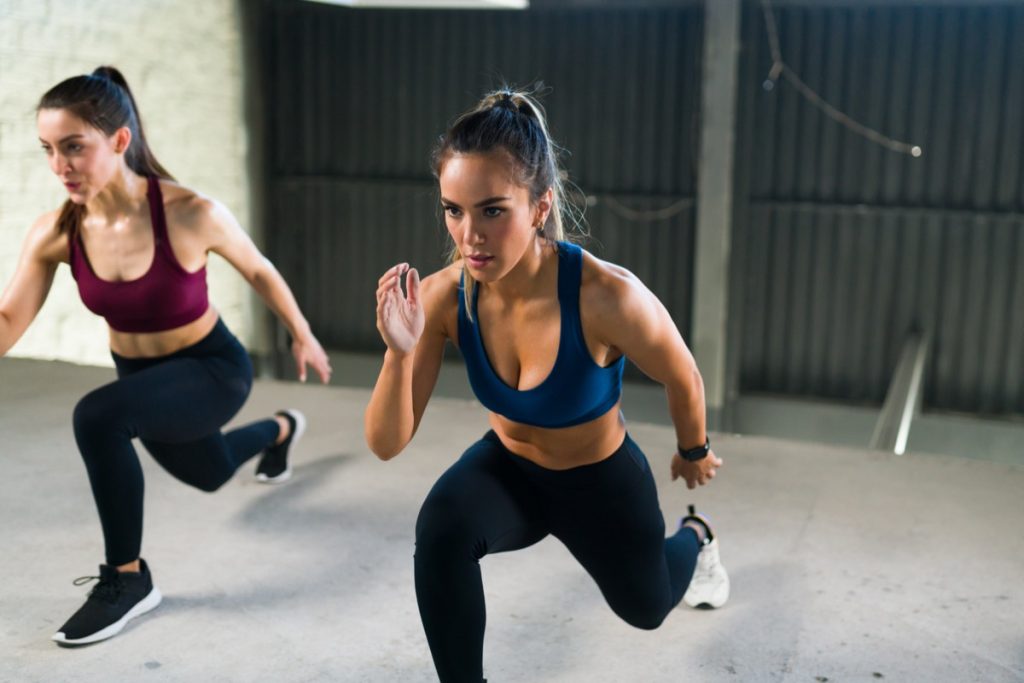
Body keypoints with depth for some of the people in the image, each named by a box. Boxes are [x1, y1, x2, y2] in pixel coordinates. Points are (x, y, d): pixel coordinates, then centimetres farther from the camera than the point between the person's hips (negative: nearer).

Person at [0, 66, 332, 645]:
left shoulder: (191, 214, -29)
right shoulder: (55, 234, -18)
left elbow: (259, 271, -11)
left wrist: (303, 336, 2)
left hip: (214, 369, -6)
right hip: (142, 376, 6)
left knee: (96, 417, -33)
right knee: (209, 474, 31)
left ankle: (128, 579, -12)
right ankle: (281, 430, 68)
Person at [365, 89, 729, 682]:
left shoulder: (608, 297, -38)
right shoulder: (443, 296, -27)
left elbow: (684, 380, -15)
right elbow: (386, 444, -23)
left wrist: (694, 454, 4)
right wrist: (400, 352, -41)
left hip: (603, 479, -1)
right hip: (510, 469, 2)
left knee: (646, 607, 25)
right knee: (441, 528, -32)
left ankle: (695, 536, 61)